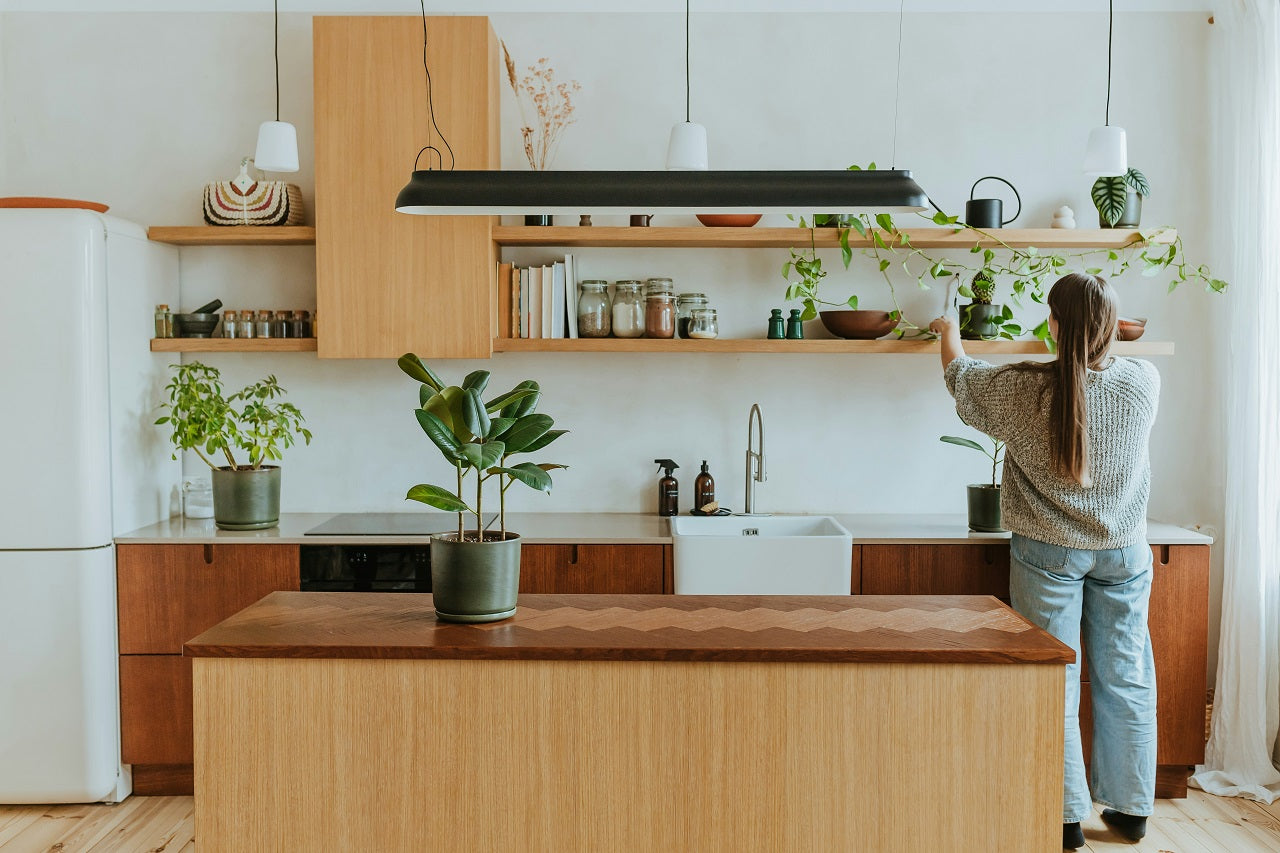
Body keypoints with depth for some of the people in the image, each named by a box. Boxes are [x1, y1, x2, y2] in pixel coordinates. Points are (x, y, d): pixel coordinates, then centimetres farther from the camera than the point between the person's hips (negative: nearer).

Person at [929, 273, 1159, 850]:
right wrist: (1092, 339, 35)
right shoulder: (1143, 383, -10)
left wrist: (949, 331, 24)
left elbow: (961, 376, 4)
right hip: (1124, 552, 3)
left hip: (1048, 553, -2)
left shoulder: (1024, 390, -16)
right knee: (1126, 682, 12)